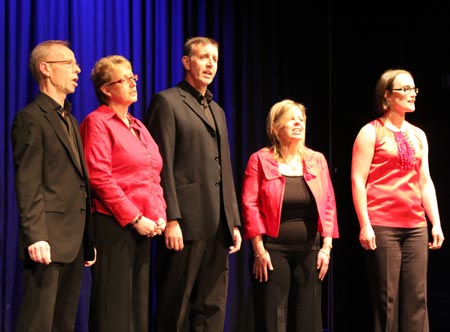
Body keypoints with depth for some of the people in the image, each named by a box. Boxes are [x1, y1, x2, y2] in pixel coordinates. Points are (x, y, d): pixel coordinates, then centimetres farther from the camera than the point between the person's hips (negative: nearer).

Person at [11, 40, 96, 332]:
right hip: (49, 240, -8)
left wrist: (89, 239, 15)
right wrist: (35, 237, -22)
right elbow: (27, 184, -14)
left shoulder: (70, 120, 20)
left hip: (75, 241, 8)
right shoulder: (31, 118, -7)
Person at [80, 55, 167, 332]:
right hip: (114, 226, -8)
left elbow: (154, 177, 18)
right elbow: (100, 178, -14)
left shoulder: (138, 126, 19)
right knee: (114, 306, -4)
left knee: (140, 303, 9)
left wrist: (160, 216, 2)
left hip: (144, 227, 8)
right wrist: (135, 219, -15)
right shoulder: (97, 122, -5)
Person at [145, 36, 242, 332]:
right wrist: (171, 219, -17)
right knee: (176, 308, -1)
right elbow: (162, 166, -10)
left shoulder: (217, 111, 22)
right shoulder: (167, 101, -2)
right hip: (186, 222, -7)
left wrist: (234, 222, 14)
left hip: (218, 227, 7)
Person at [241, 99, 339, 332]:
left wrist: (326, 247, 0)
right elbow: (250, 205, -6)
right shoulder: (260, 160, 0)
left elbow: (328, 205, 8)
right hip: (273, 249, -3)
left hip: (310, 251, 4)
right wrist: (259, 250, -12)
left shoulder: (317, 160, 10)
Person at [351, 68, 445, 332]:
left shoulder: (418, 135, 17)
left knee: (417, 299, 2)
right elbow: (358, 180, -6)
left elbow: (425, 182, 17)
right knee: (387, 299, -4)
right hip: (382, 226, -5)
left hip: (416, 226, 5)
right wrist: (365, 225, -13)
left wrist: (436, 223, 10)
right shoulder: (372, 132, 0)